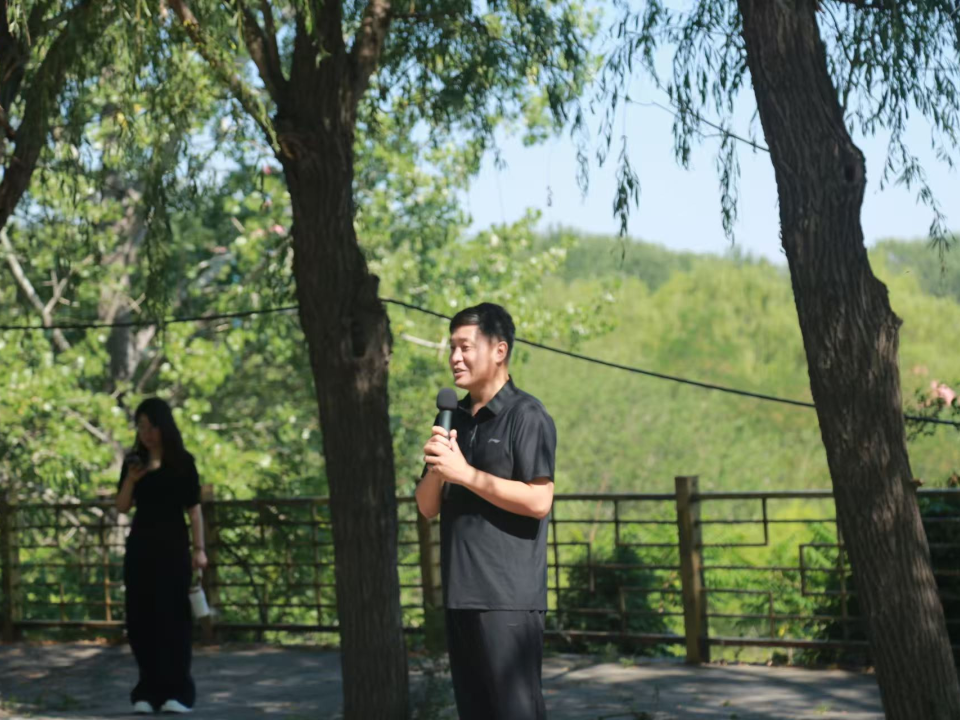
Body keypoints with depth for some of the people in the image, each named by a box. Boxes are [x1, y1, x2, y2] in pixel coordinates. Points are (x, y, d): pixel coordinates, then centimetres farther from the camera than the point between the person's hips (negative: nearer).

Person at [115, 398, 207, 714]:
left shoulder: (182, 461, -2)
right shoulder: (134, 461, 8)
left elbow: (193, 508, -1)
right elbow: (122, 507, 5)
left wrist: (199, 549, -7)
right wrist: (130, 479, -12)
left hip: (173, 546, -3)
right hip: (140, 546, 3)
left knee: (173, 616, -4)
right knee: (141, 618, 2)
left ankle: (177, 692, -1)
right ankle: (148, 692, 8)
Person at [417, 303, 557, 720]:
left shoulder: (526, 416, -7)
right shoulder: (454, 419, 15)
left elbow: (538, 501, -16)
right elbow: (427, 507, 14)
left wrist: (465, 473, -17)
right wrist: (435, 470, -7)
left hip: (508, 596, -7)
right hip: (461, 593, 7)